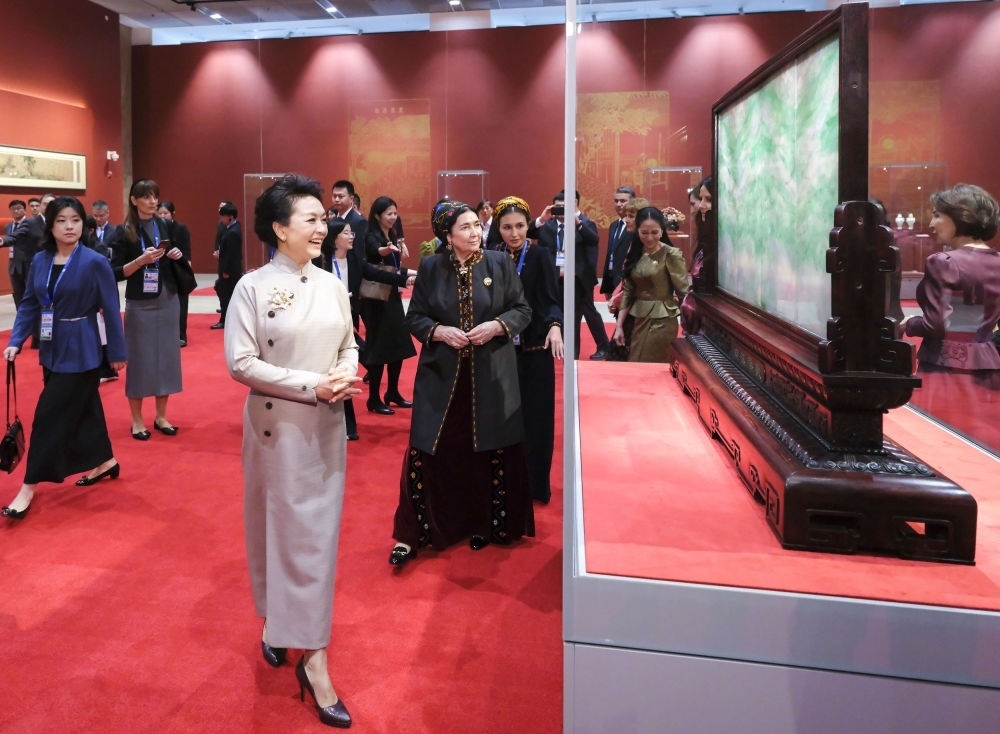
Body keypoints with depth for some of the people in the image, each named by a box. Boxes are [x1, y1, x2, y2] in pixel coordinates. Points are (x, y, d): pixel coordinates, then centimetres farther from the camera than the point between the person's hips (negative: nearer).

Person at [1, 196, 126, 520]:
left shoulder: (95, 262, -13)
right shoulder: (39, 261, 2)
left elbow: (111, 310, -9)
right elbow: (29, 305, 8)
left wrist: (117, 352, -6)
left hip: (80, 352, -5)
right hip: (52, 350, 6)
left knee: (50, 417, -4)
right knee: (83, 407, 16)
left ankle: (29, 487, 4)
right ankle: (105, 462, 34)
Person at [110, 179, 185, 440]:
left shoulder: (166, 226, 7)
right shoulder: (124, 231, -5)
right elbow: (117, 272, -9)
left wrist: (177, 256, -5)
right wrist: (141, 260, -23)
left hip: (168, 301, 4)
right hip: (139, 304, -4)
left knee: (166, 356, 8)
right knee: (139, 358, 1)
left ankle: (161, 416, 20)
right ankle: (137, 420, 13)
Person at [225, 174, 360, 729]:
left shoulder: (331, 285, 5)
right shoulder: (253, 287, -8)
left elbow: (349, 345, 12)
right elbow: (241, 363, -13)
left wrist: (346, 376, -11)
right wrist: (312, 386, -19)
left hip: (326, 425, 4)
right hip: (278, 426, -4)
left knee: (319, 531, 9)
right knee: (281, 528, 5)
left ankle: (313, 657, 21)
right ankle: (275, 617, 26)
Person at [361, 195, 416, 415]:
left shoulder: (392, 236, 10)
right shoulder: (372, 237, -14)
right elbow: (376, 251, -40)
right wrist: (388, 249, -59)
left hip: (392, 296, 8)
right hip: (376, 299, -8)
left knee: (398, 345, 11)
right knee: (378, 347, -5)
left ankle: (393, 393, 23)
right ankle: (374, 399, 4)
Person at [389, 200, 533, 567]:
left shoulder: (500, 263, 0)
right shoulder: (430, 268, 1)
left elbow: (523, 309, 4)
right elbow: (414, 317, 5)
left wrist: (496, 326, -14)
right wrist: (439, 331, -14)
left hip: (491, 376, 0)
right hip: (441, 375, 0)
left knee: (488, 452, 6)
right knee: (427, 453, -2)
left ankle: (484, 525, 25)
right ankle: (413, 533, 10)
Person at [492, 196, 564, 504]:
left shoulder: (539, 257, -6)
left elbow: (551, 300, -12)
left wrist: (555, 326, -31)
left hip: (534, 350, -3)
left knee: (535, 418, 3)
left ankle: (537, 486, 17)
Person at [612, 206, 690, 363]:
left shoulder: (671, 254, -10)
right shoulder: (635, 255, 6)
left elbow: (683, 292, -14)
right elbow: (628, 292, 8)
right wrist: (619, 325, 5)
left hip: (661, 321, -6)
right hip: (637, 320, 6)